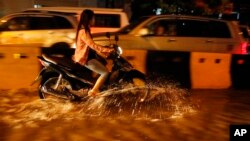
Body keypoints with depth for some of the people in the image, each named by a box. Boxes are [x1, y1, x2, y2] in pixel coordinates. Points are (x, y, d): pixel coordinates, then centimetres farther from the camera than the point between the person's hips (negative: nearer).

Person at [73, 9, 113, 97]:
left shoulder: (84, 30, 13)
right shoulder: (84, 31, -20)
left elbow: (92, 46, 15)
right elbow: (93, 45, -27)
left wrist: (103, 54, 11)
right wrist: (107, 50, -25)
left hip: (87, 56, 10)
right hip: (86, 58, -10)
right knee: (105, 72, -10)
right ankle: (93, 92, -6)